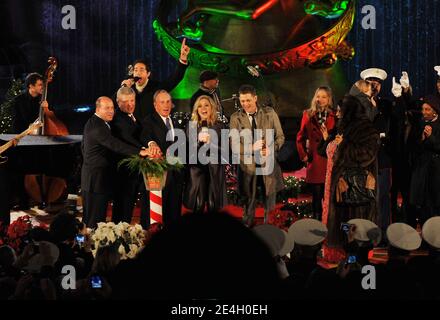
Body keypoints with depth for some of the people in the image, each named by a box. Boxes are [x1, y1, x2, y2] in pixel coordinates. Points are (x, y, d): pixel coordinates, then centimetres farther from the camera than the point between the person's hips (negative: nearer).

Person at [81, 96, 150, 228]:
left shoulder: (93, 123, 15)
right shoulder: (97, 126, -20)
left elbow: (84, 147, 25)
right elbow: (115, 144, -32)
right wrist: (139, 151, -38)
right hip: (97, 179, -11)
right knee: (95, 219, -8)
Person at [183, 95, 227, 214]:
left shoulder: (219, 126, 6)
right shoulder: (192, 125, 5)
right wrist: (198, 140, -19)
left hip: (215, 169, 1)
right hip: (197, 168, 0)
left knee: (213, 205, 1)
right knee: (198, 205, -4)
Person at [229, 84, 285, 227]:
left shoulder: (270, 113, -1)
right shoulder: (236, 118, -4)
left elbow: (280, 136, 4)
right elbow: (234, 146, -6)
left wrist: (271, 149, -17)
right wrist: (252, 148, -24)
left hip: (268, 165, 1)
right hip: (248, 166, -1)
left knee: (270, 206, 10)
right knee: (249, 205, 9)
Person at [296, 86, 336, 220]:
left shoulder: (334, 116, 4)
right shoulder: (308, 115, 7)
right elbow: (300, 137, 11)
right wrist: (303, 155, 6)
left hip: (330, 160, 0)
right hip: (314, 160, 0)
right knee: (317, 196, 4)